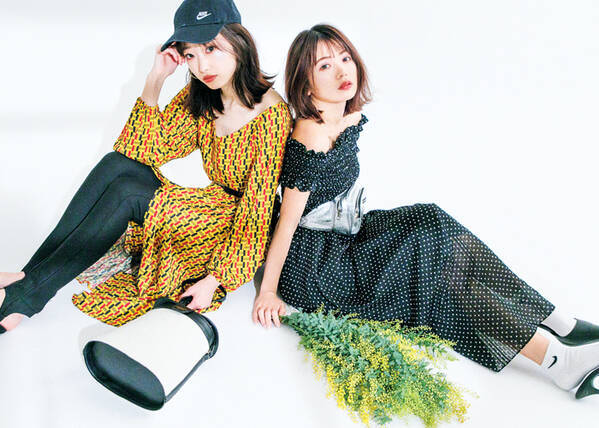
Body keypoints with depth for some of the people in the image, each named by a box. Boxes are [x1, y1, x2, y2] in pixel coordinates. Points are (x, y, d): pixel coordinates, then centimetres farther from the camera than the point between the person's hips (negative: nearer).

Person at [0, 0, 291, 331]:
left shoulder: (271, 114, -20)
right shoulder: (198, 98, 2)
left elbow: (258, 207, -21)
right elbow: (148, 150, -3)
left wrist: (216, 279, -22)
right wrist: (155, 79, -12)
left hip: (237, 229, -6)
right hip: (211, 204, 7)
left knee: (126, 192, -24)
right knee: (119, 164, -15)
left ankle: (28, 294, -16)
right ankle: (30, 272, -17)